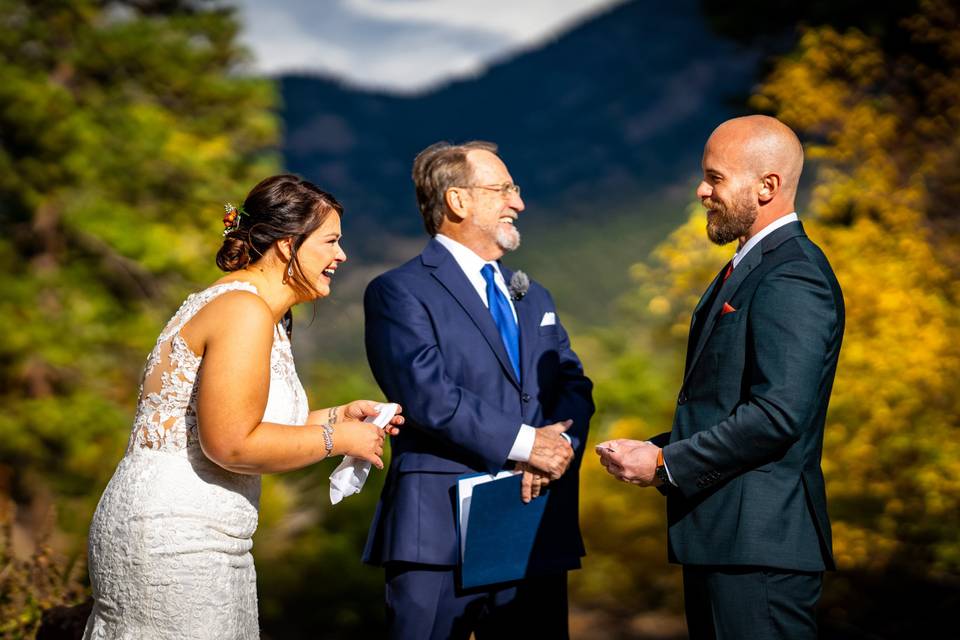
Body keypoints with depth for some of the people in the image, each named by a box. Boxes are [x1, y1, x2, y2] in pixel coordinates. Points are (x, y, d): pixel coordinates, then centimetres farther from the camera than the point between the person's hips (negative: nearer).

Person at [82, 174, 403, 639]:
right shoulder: (244, 311, -17)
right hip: (173, 537, -10)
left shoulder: (260, 310, 14)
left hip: (193, 538, 10)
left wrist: (336, 415, 9)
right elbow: (231, 445, -24)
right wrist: (337, 439, -14)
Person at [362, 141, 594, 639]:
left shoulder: (533, 298, 22)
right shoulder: (399, 292, -2)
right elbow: (426, 393, -15)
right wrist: (521, 443, -16)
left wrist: (559, 446, -9)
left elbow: (574, 387, 12)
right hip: (442, 531, -6)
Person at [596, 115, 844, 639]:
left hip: (758, 544, -10)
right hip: (720, 538, 10)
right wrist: (657, 450, 6)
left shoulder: (792, 278, -15)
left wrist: (664, 463, -18)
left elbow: (779, 413, -24)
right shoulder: (748, 267, 19)